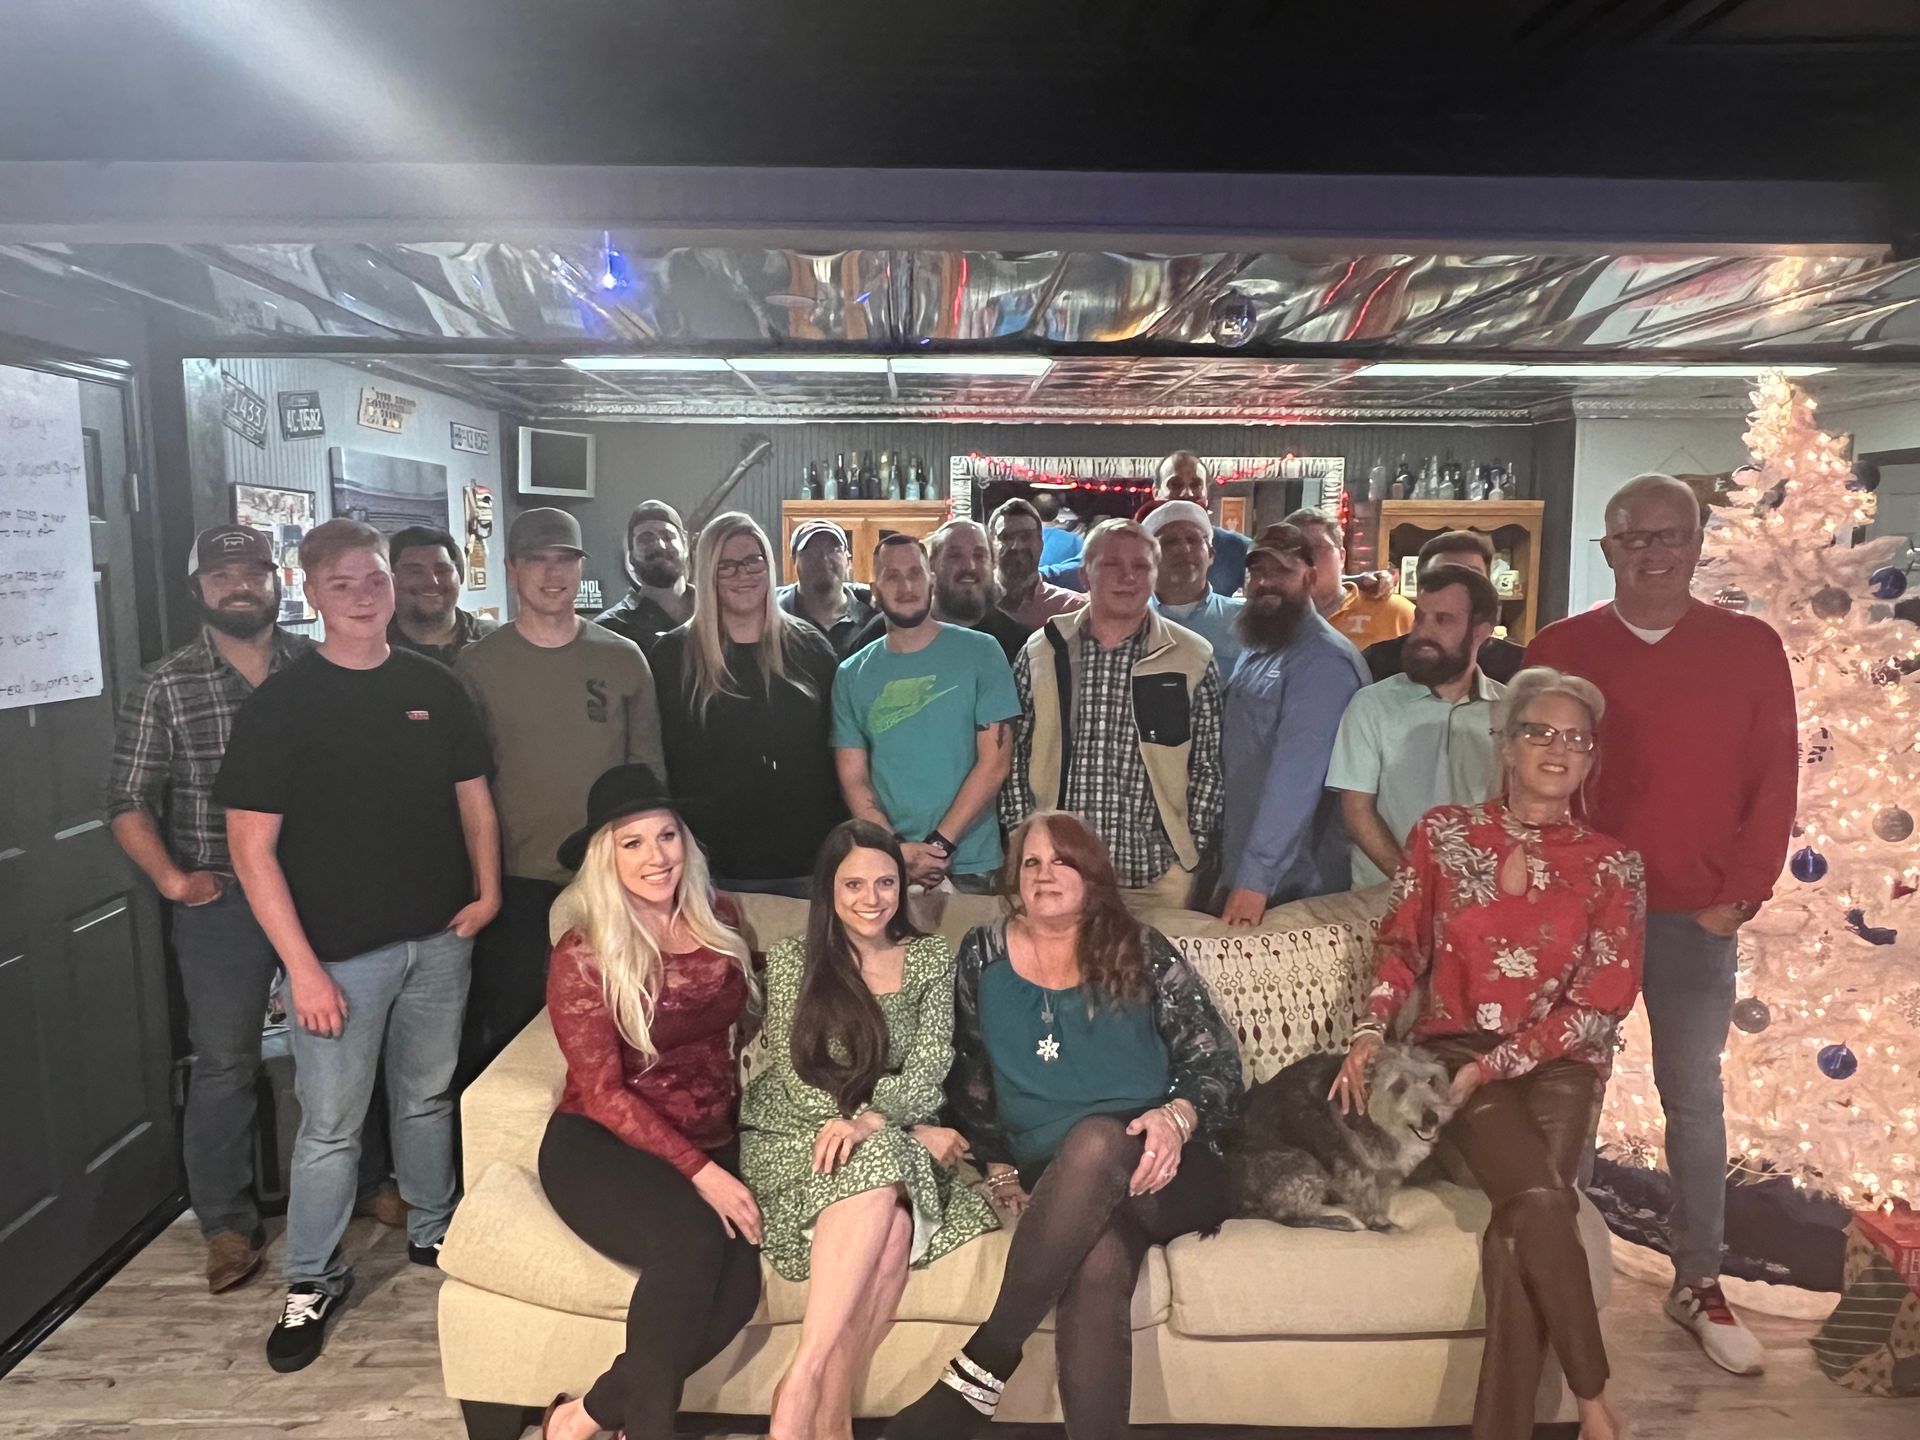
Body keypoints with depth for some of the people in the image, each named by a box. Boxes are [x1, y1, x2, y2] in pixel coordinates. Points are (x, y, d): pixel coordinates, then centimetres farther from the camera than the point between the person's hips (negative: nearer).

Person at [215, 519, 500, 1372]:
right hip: (340, 950, -3)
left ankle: (432, 1230, 38)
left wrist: (488, 890, -1)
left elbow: (473, 797, 12)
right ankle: (313, 1280, 26)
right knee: (330, 1122, 6)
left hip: (439, 939, 4)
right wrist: (303, 966, -13)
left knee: (428, 1095, 18)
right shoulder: (280, 703, -8)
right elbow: (252, 845, -10)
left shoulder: (434, 687, 4)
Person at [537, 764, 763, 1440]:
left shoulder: (719, 920, 2)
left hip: (714, 1142, 4)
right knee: (693, 1238, -33)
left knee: (737, 1285, -24)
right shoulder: (582, 955, -11)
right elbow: (603, 1092, -13)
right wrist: (698, 1170, -21)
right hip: (599, 1146, -4)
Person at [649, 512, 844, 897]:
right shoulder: (673, 653, 1)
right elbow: (663, 758, 0)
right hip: (719, 865, -1)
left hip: (809, 862, 2)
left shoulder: (810, 648, 6)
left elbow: (839, 753, 7)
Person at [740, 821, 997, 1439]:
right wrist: (913, 1132, -15)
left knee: (891, 1231, -34)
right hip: (793, 1137, -2)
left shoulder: (931, 957, 6)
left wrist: (869, 1120, -28)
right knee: (885, 1208, -34)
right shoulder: (791, 958, 0)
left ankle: (803, 1389, -24)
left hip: (894, 1143, 2)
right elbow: (794, 1075, -7)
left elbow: (928, 1069, -4)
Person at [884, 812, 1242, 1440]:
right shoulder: (983, 955, 10)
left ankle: (984, 1364, -29)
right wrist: (1000, 1171, 1)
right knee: (1098, 1267, -35)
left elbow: (1217, 1061, 3)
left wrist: (1177, 1118, -18)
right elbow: (968, 1078, 13)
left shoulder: (1141, 952, 5)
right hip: (1055, 1183, 1)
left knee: (1096, 1140, -36)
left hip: (1156, 1173, 0)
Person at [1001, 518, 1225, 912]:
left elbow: (1207, 767, 3)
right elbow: (1016, 755, 7)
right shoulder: (1043, 652, 3)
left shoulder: (1193, 658, 1)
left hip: (1160, 871, 0)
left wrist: (1195, 850, -1)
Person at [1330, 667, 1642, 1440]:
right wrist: (1370, 1036, -7)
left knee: (1517, 1228, -26)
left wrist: (1496, 1064, -12)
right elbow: (1402, 949, 9)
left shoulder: (1612, 865, 3)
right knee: (1540, 1202, -26)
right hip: (1454, 1050, 0)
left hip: (1557, 1064, 1)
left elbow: (1603, 1001, -2)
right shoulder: (1443, 832, 4)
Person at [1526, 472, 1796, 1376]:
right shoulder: (1559, 650, 0)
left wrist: (1741, 895, -5)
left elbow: (1774, 781, 1)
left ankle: (1698, 1283, 23)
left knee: (1693, 1095, 9)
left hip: (1696, 917, 0)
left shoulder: (1750, 647, 1)